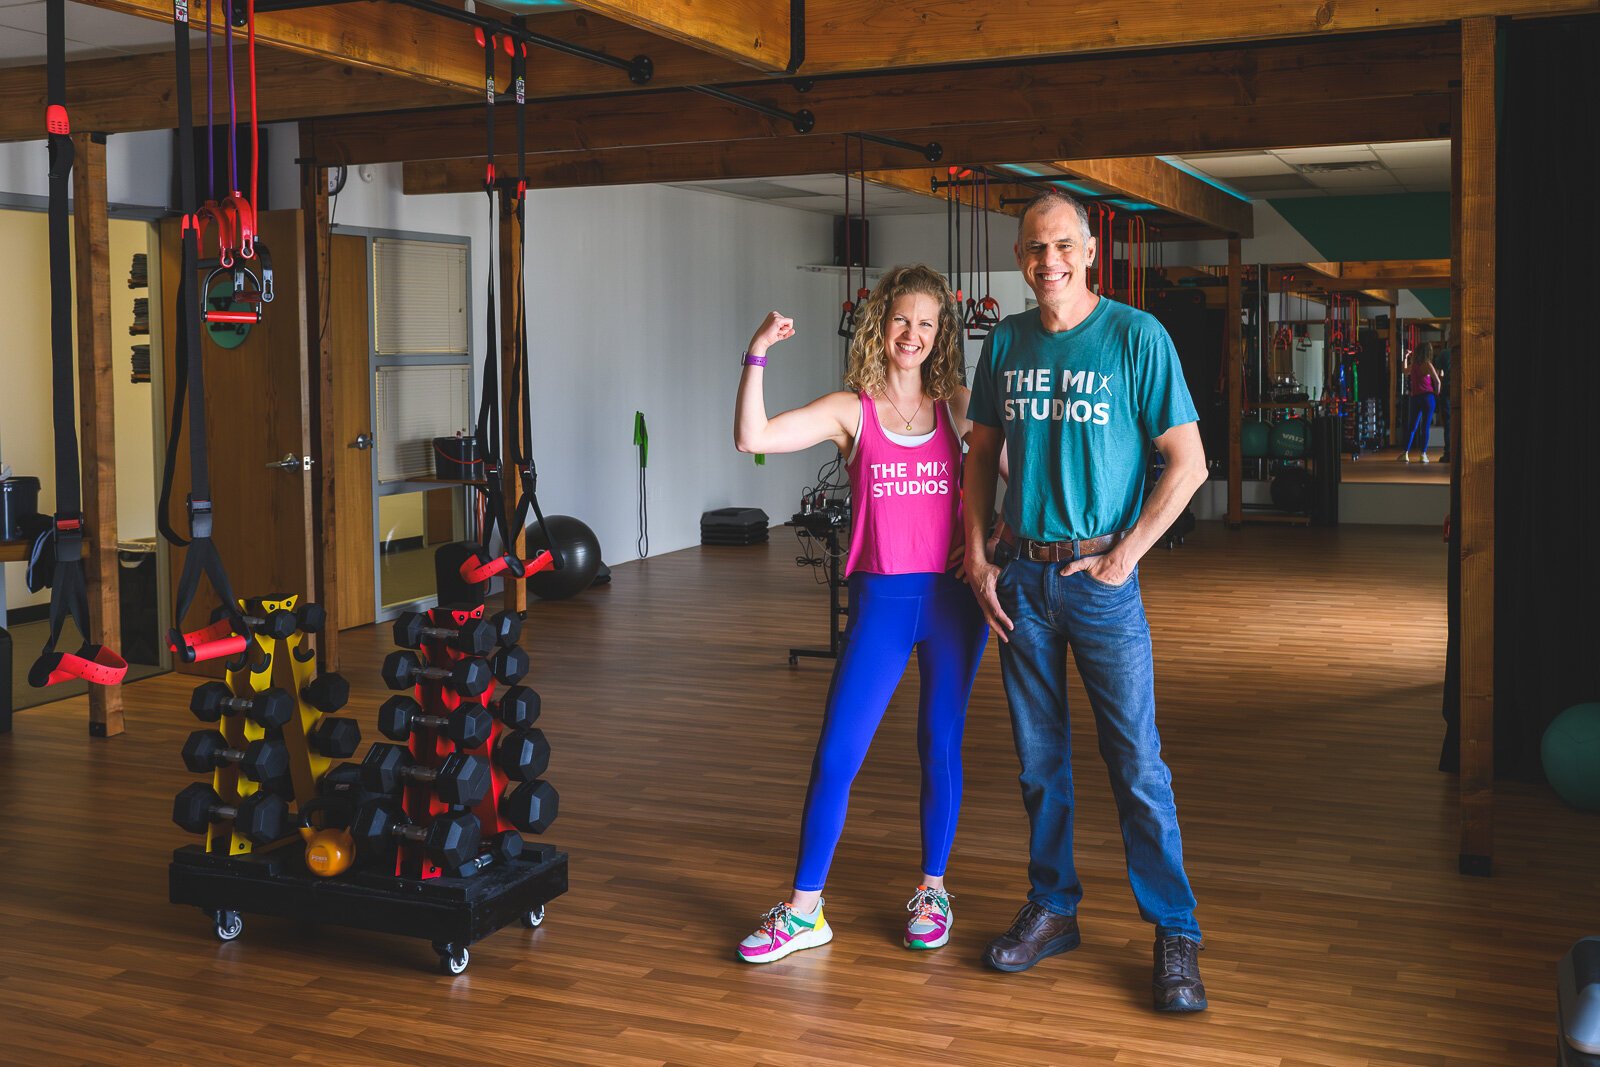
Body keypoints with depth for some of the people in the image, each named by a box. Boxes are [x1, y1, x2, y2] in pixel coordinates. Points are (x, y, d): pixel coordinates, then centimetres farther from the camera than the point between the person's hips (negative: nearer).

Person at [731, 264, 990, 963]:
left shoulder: (958, 406, 5)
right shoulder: (852, 411, 0)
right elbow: (752, 438, -10)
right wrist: (757, 356, -17)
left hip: (953, 596, 1)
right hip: (881, 599, -1)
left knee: (941, 748, 10)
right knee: (835, 756, -1)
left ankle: (932, 891, 27)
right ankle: (803, 912, 10)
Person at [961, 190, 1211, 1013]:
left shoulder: (1136, 337, -7)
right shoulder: (1005, 344, 6)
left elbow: (1189, 462, -7)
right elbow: (980, 453, 15)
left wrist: (1125, 555, -11)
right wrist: (976, 557, 5)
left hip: (1099, 576, -4)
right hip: (1019, 576, 4)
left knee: (1137, 763, -2)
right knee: (1039, 757, 13)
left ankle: (1175, 936, 9)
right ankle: (1052, 909, 27)